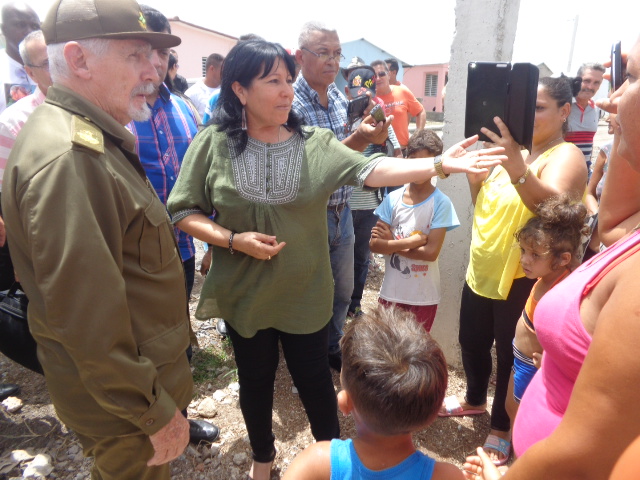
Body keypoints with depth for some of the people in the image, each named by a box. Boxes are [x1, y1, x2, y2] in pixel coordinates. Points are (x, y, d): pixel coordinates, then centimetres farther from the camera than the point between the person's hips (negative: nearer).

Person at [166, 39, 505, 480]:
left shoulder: (316, 144, -6)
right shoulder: (213, 144, -8)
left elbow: (371, 170, -18)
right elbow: (183, 211, -5)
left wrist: (439, 164, -30)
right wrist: (232, 239, -20)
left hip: (304, 294, 0)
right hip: (244, 293, 1)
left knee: (314, 378, 15)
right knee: (255, 380, 21)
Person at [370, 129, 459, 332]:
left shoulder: (441, 203, -12)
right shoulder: (392, 198, -5)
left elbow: (431, 252, -18)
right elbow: (374, 244, -9)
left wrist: (392, 243, -14)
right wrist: (412, 241, -19)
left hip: (424, 297, -2)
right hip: (391, 292, 2)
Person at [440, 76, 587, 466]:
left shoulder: (566, 157, -13)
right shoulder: (514, 153, 11)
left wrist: (515, 167, -50)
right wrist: (475, 171, -5)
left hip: (522, 279, -7)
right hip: (481, 272, 7)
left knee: (509, 355, 10)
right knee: (472, 342, 21)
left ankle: (502, 428, 34)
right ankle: (475, 400, 47)